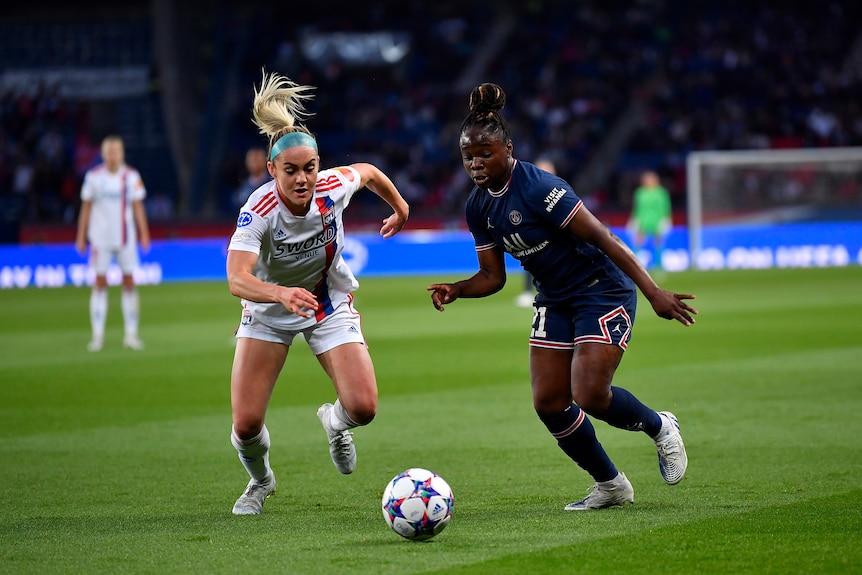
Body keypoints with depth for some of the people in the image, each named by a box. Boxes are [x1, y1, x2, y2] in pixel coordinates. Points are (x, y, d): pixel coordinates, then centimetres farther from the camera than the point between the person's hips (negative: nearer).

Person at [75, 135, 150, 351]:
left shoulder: (131, 176, 3)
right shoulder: (93, 176, 1)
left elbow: (138, 207, 6)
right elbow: (86, 207, 6)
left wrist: (144, 234, 0)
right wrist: (81, 236, 3)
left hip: (125, 237, 1)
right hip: (100, 237, -1)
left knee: (129, 282, 0)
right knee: (100, 283, -2)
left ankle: (131, 334, 6)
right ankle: (98, 335, 1)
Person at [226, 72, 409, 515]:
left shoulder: (333, 187, -24)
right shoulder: (258, 212, -33)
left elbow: (369, 173, 1)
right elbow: (237, 279, -45)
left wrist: (400, 208, 20)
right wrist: (281, 294, -64)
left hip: (330, 304, 2)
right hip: (267, 311, -2)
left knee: (363, 408, -17)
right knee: (246, 425, -10)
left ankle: (334, 421, 23)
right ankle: (260, 481, 26)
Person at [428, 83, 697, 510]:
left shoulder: (539, 188, -24)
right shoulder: (478, 207, 0)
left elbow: (603, 238, -25)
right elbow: (492, 276, 8)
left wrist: (654, 293, -28)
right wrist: (455, 291, -13)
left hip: (603, 292, -8)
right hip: (555, 301, 8)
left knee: (589, 396, -18)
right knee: (548, 403, -1)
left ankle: (659, 427, 13)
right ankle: (610, 485, 17)